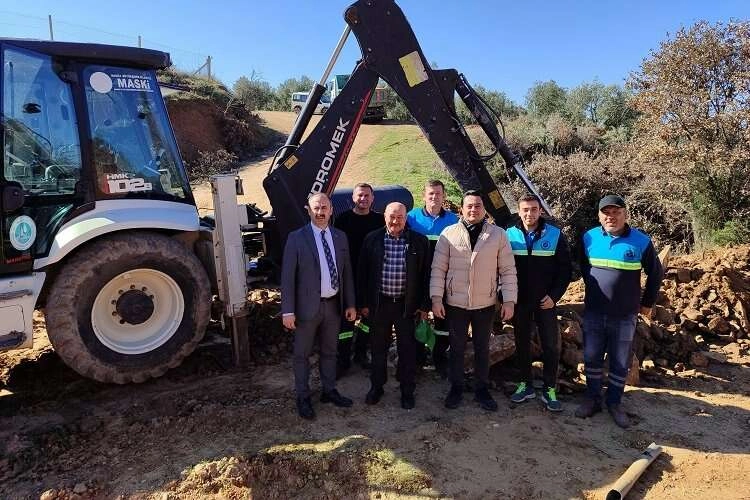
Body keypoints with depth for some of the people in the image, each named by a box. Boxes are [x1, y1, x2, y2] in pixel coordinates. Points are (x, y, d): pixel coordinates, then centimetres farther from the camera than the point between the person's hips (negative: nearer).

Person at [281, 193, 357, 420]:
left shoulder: (340, 237, 5)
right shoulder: (296, 238, -8)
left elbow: (347, 272, 8)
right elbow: (287, 276, -10)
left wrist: (350, 304, 6)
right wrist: (288, 310, -13)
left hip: (333, 304, 4)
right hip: (308, 306, -4)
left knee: (329, 351, 18)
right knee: (302, 354, 10)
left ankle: (329, 391, 35)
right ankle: (303, 397, 27)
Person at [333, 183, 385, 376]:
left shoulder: (379, 220, 2)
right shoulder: (343, 219, -2)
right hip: (348, 277, -2)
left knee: (369, 316, 12)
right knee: (346, 317, 2)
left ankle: (361, 353, 31)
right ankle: (343, 360, 14)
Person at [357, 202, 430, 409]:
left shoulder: (419, 241, -2)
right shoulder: (372, 240, 0)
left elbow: (426, 274, 1)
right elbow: (362, 272, 3)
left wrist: (424, 305, -1)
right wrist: (363, 303, 1)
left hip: (407, 305, -1)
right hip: (379, 303, 1)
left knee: (407, 349, 9)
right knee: (378, 348, 14)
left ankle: (407, 391, 27)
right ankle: (376, 387, 33)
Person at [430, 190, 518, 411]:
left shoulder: (498, 235, -1)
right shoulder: (449, 233, -3)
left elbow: (508, 270, 0)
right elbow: (438, 268, -2)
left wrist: (509, 300, -5)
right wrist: (436, 297, -8)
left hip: (486, 304, 1)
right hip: (455, 303, 0)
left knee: (482, 348, 15)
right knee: (456, 348, 13)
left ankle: (482, 389, 32)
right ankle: (456, 388, 30)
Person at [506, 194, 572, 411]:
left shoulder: (555, 235, -4)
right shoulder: (510, 235, -2)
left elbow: (565, 269, -2)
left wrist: (554, 295, -10)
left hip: (546, 301, -1)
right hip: (519, 301, 1)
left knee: (551, 345, 3)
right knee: (522, 344, 10)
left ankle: (549, 389, 18)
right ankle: (526, 385, 25)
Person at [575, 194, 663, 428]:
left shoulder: (641, 241, -9)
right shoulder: (589, 238, -4)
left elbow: (656, 273, 4)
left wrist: (647, 303, 8)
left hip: (625, 315, -1)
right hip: (593, 312, 2)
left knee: (620, 363, 9)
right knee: (592, 358, 9)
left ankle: (614, 403, 26)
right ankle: (592, 399, 25)